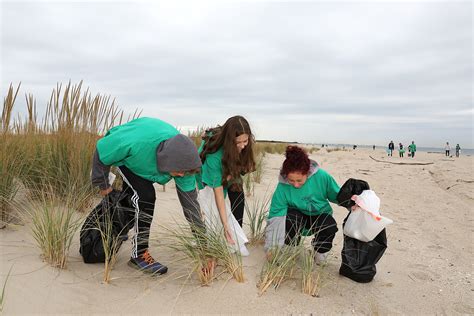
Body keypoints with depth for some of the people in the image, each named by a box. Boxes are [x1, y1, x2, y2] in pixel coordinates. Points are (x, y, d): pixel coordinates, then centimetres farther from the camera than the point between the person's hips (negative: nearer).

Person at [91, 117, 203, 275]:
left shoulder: (183, 159, -34)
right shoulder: (135, 141, -46)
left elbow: (191, 202, -28)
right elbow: (101, 151, -25)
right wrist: (103, 185, -12)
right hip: (117, 152, -4)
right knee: (145, 196, -23)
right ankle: (139, 255, -12)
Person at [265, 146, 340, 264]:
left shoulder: (322, 176, -23)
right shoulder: (283, 187, -26)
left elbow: (337, 196, -6)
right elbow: (275, 217, -24)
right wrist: (271, 247, -29)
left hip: (320, 216, 1)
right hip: (298, 216, 0)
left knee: (330, 226, -32)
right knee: (290, 217, -34)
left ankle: (320, 251, 2)